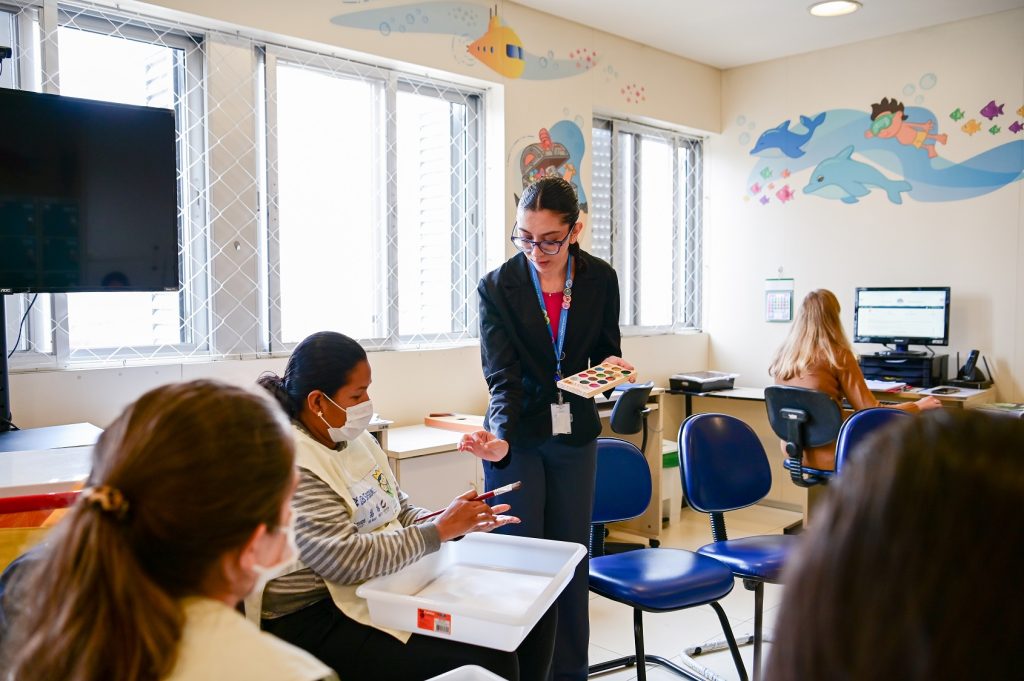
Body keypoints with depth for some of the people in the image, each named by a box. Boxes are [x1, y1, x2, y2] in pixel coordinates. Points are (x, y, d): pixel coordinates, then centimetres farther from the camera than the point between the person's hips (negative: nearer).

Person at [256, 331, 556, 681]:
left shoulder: (358, 439, 7)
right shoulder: (292, 466, -20)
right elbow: (346, 560, -25)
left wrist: (464, 523, -6)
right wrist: (440, 530, -19)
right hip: (321, 620, -9)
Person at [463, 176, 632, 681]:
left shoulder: (601, 279, -3)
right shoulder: (498, 287, -11)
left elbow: (606, 352, 8)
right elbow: (502, 376, -17)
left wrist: (611, 365, -15)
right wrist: (500, 439, -33)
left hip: (575, 434, 3)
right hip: (517, 436, -2)